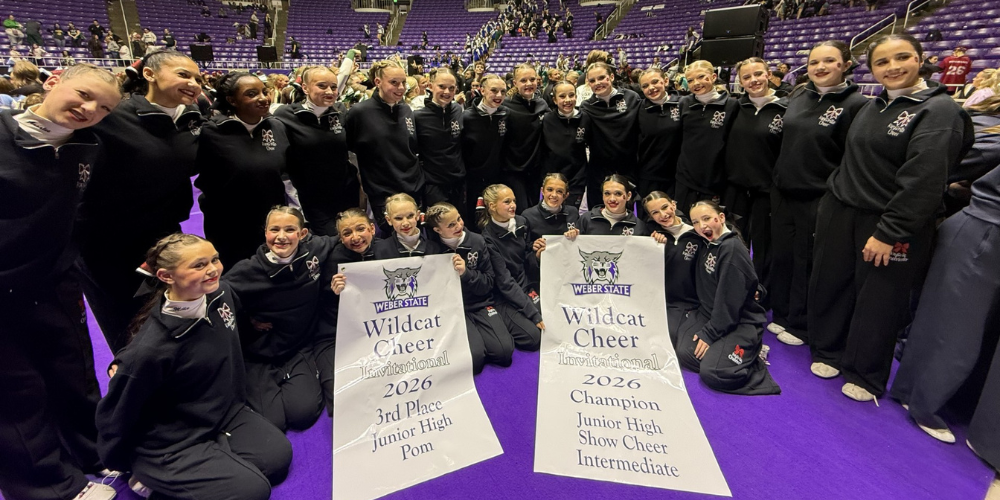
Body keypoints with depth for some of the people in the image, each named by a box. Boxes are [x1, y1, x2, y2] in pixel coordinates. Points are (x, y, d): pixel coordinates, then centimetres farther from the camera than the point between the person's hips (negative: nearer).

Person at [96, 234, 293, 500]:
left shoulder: (221, 293, -14)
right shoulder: (151, 349, -32)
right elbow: (116, 413, -15)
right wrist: (121, 464, 1)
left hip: (227, 414, 7)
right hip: (170, 445, -7)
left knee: (278, 456, -2)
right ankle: (155, 478, 7)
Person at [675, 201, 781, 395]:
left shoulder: (732, 248, -19)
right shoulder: (706, 246, 8)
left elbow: (729, 300, -20)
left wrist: (710, 334, -17)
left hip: (740, 322, -7)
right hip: (709, 313, 7)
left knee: (711, 373, -22)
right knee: (685, 353, -14)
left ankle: (750, 355, 2)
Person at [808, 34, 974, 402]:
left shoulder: (938, 110, -10)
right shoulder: (871, 108, 10)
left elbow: (923, 179, -18)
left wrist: (889, 232, -21)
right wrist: (832, 203, 11)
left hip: (891, 223, -6)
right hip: (840, 213, 6)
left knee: (878, 301, 6)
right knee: (830, 285, 12)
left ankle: (865, 375, 24)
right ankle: (827, 351, 32)